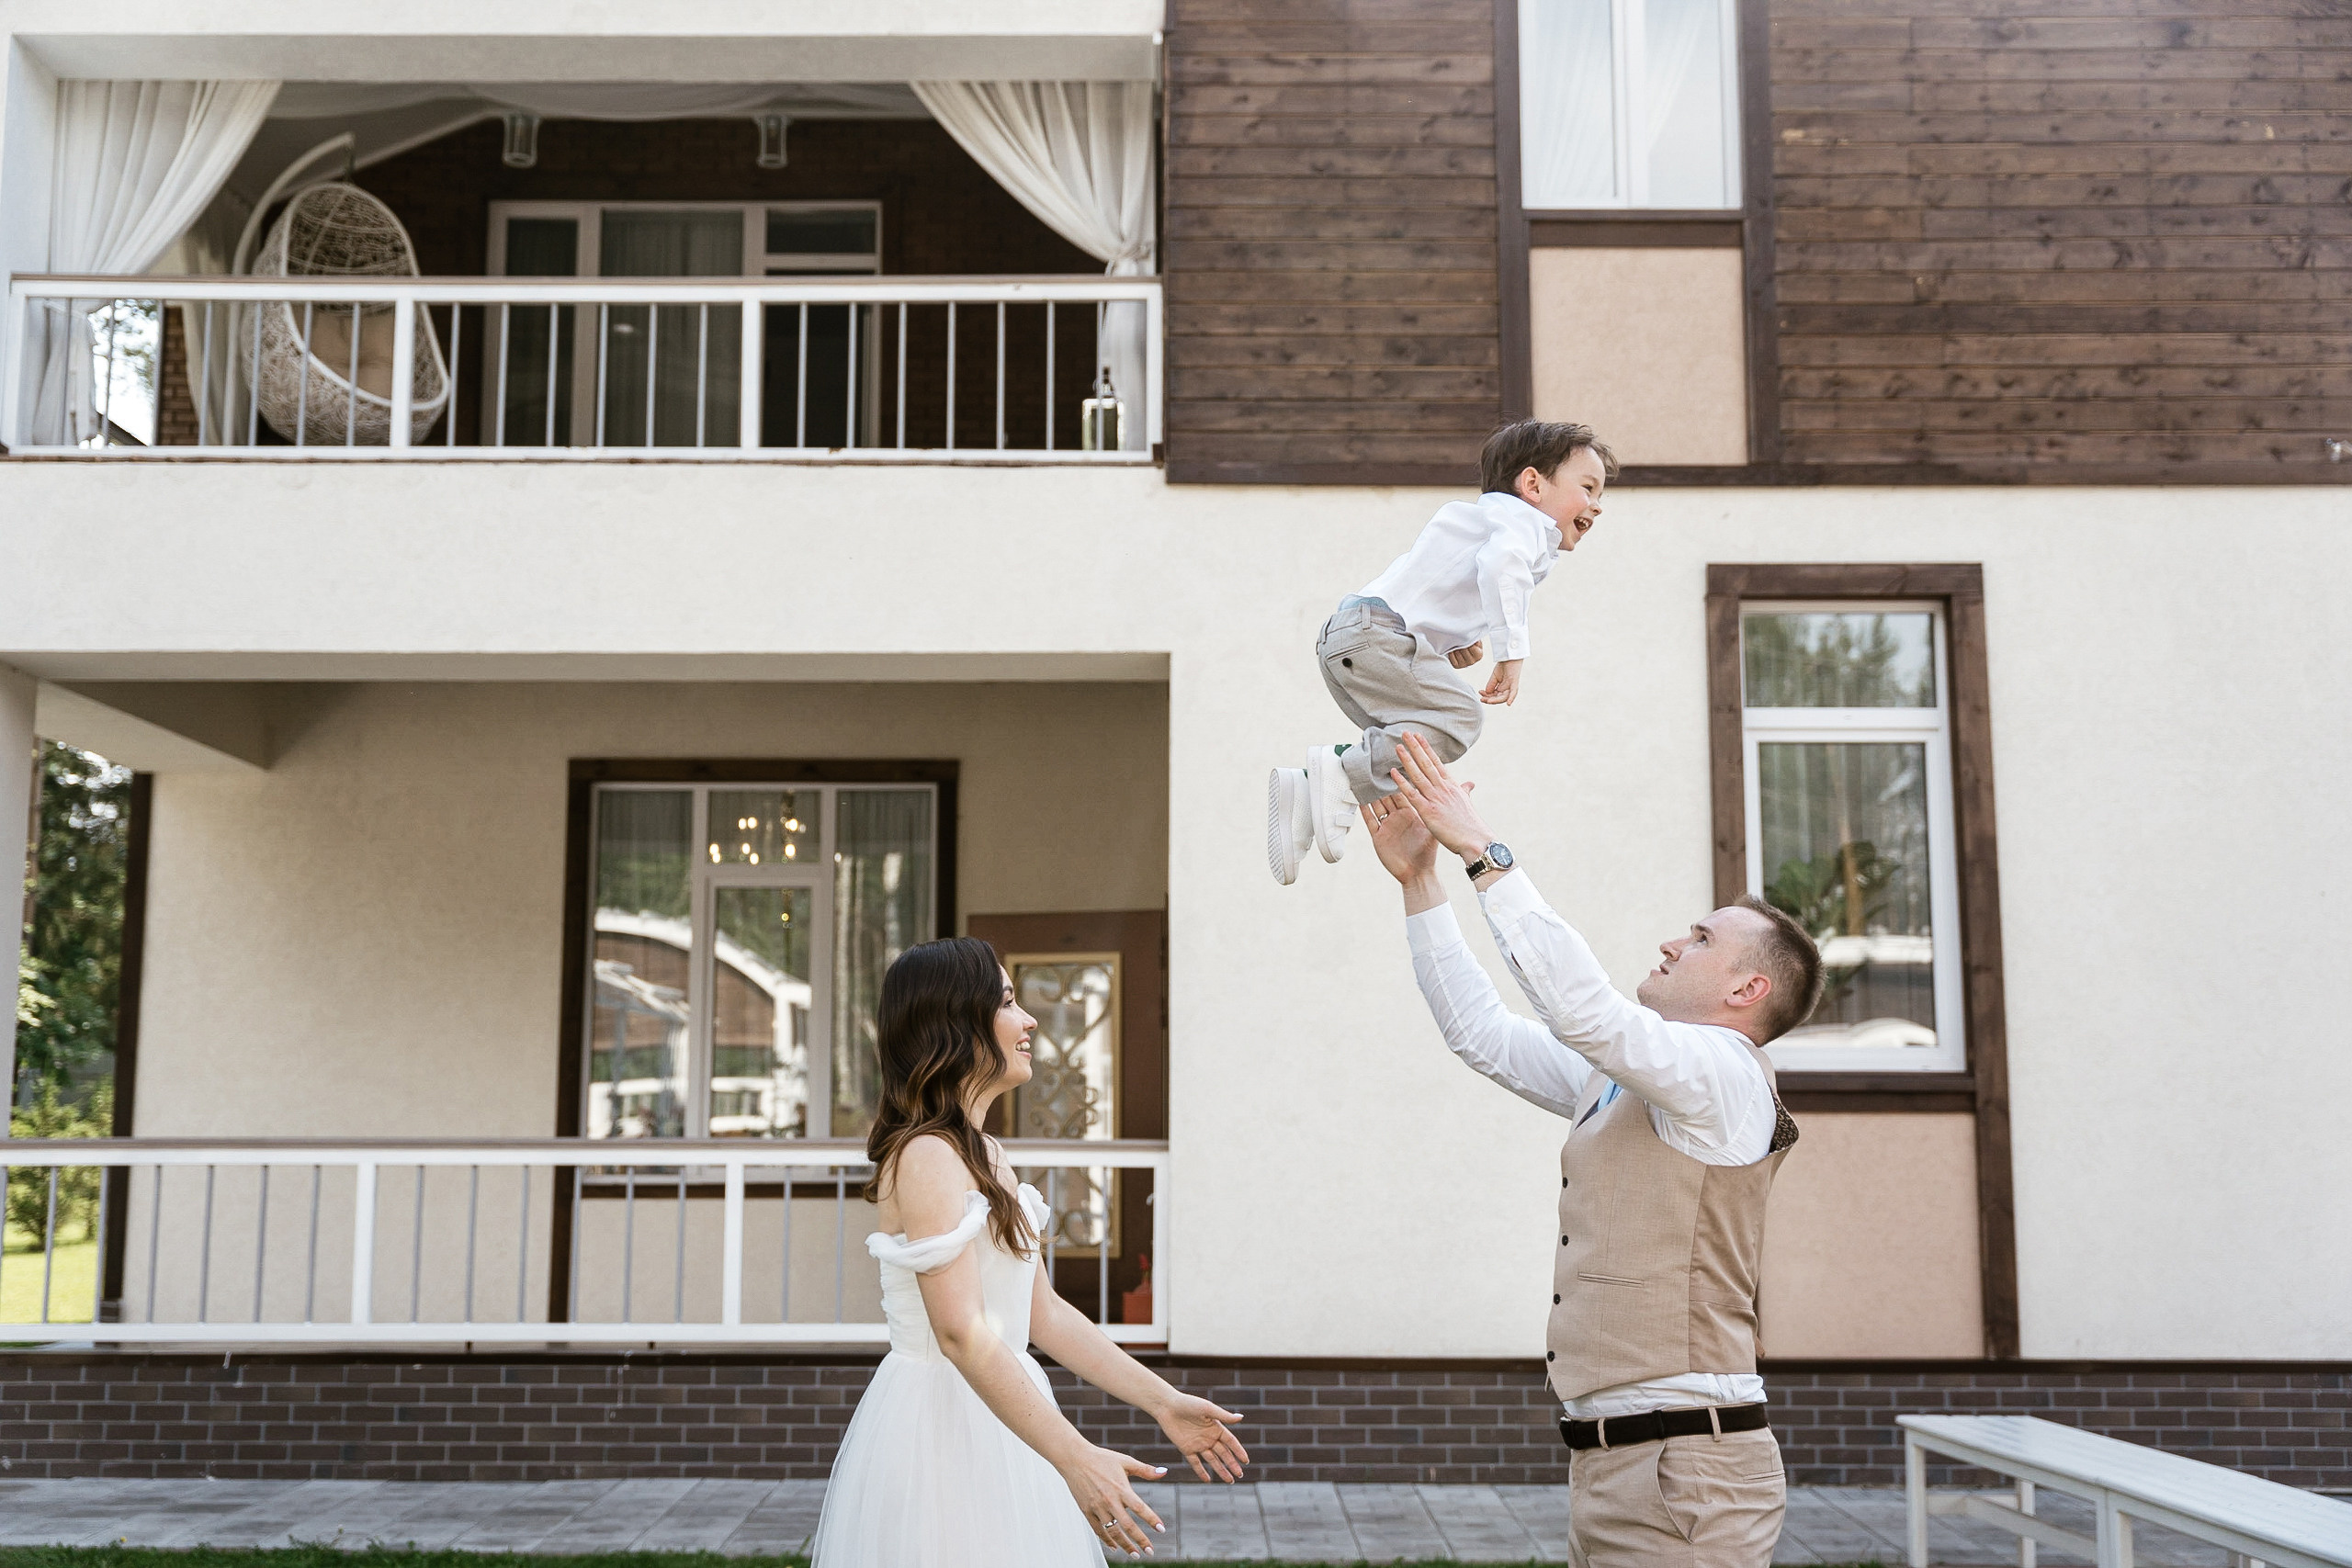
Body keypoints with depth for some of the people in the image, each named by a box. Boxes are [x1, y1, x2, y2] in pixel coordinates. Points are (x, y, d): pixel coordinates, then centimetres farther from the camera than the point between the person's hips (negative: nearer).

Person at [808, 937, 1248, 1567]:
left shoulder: (985, 1154, 13)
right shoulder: (926, 1156, -18)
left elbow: (1041, 1312, 12)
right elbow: (961, 1332, -27)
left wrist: (1163, 1402, 9)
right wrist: (1076, 1458, -31)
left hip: (998, 1419, 9)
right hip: (942, 1422, -9)